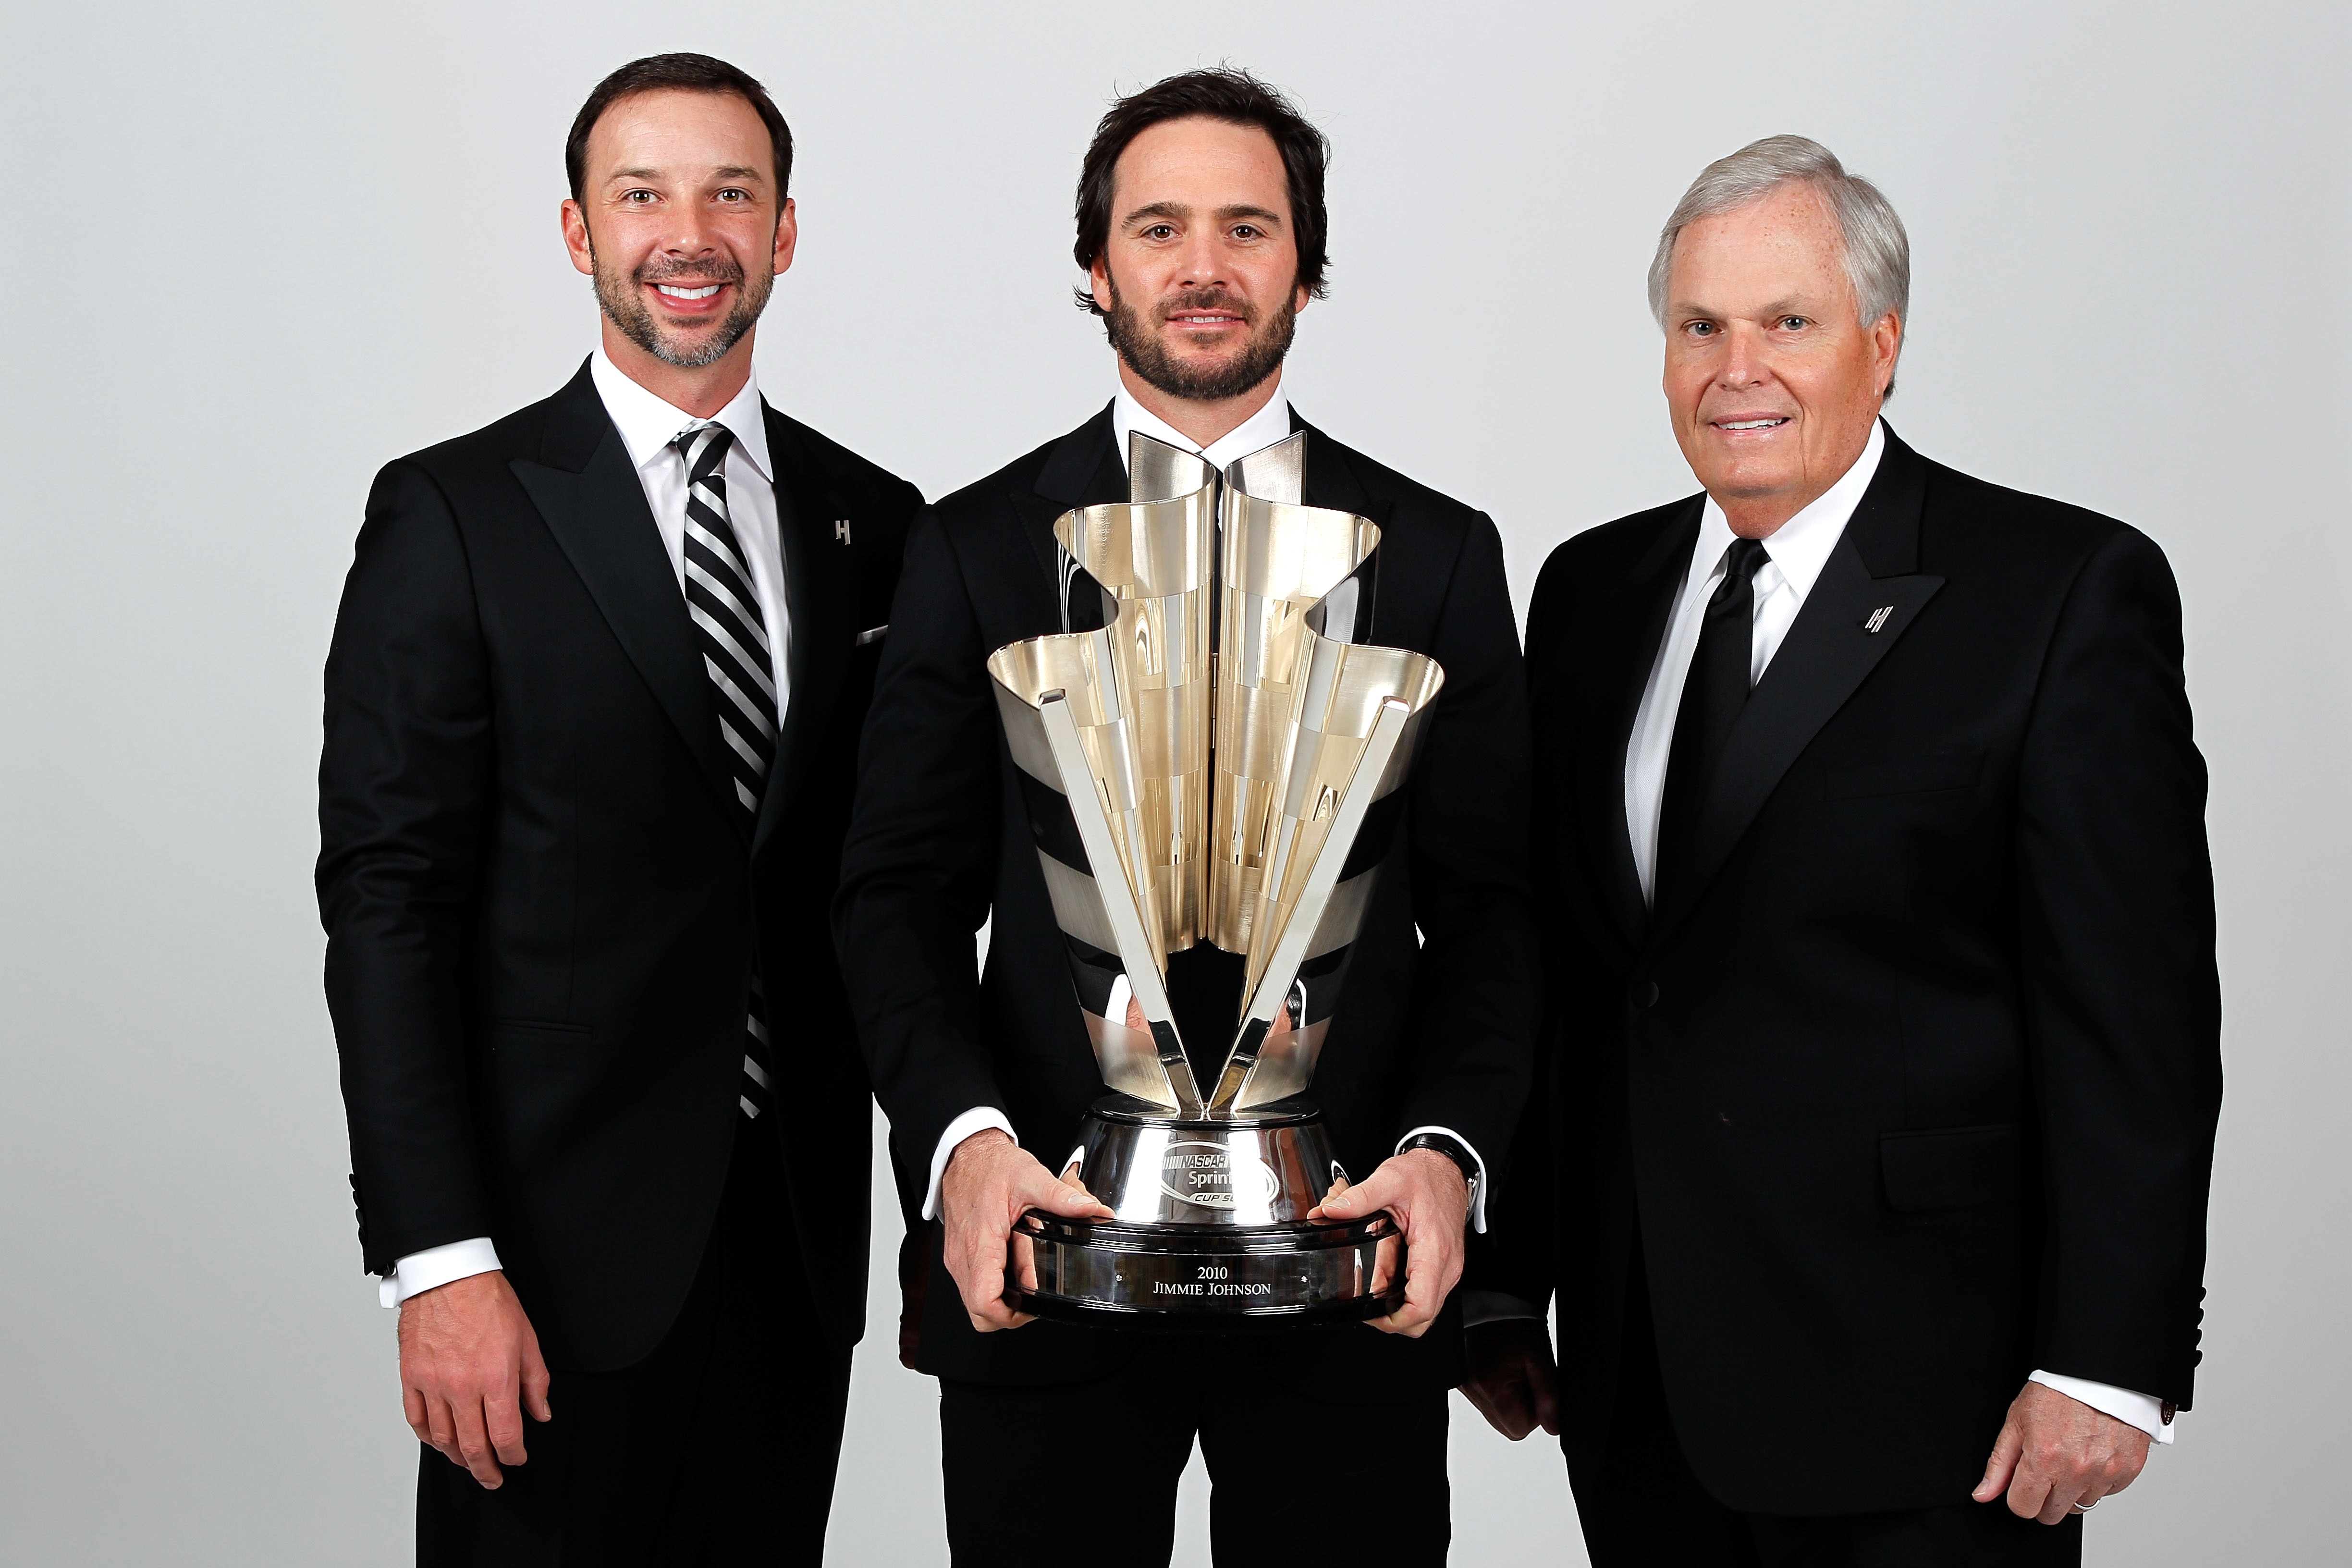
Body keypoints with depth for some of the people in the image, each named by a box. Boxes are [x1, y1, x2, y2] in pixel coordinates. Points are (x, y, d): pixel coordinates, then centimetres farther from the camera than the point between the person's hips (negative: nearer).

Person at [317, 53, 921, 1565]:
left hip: (799, 1245, 4)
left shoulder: (875, 524, 8)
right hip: (559, 1253, -3)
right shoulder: (454, 515, -5)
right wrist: (440, 1261, -15)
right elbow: (385, 893, -9)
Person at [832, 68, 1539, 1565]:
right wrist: (962, 1135, -15)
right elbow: (900, 894, 2)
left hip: (1350, 1273, 1)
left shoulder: (1438, 554, 5)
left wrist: (1449, 1148, -14)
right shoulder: (978, 549, 4)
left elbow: (1487, 910, 3)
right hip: (1048, 1263, 0)